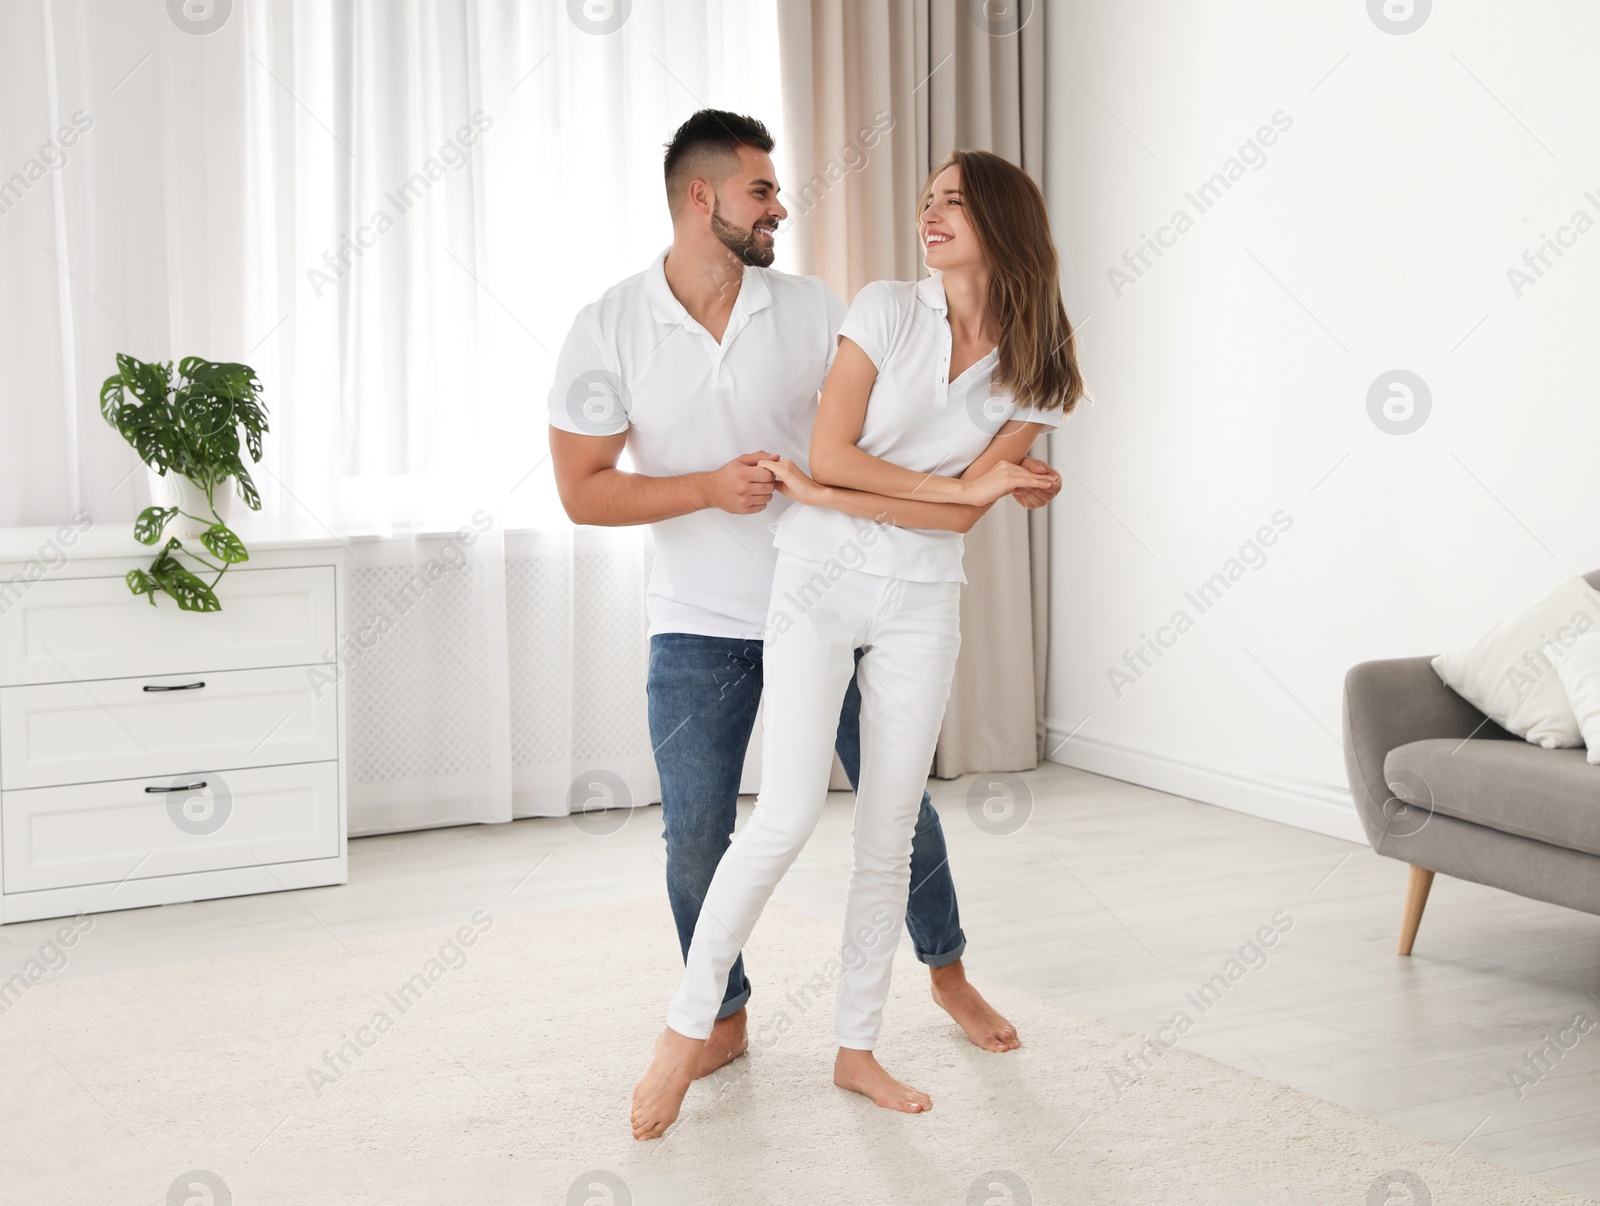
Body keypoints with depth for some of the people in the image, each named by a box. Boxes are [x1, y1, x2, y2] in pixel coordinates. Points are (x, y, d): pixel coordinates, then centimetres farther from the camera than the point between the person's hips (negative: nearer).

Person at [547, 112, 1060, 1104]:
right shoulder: (610, 330, -9)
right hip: (701, 624, -1)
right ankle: (723, 1017, 20)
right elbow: (583, 491, -10)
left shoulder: (811, 309, -4)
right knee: (696, 835, -2)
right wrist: (711, 487, -21)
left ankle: (948, 972, 33)